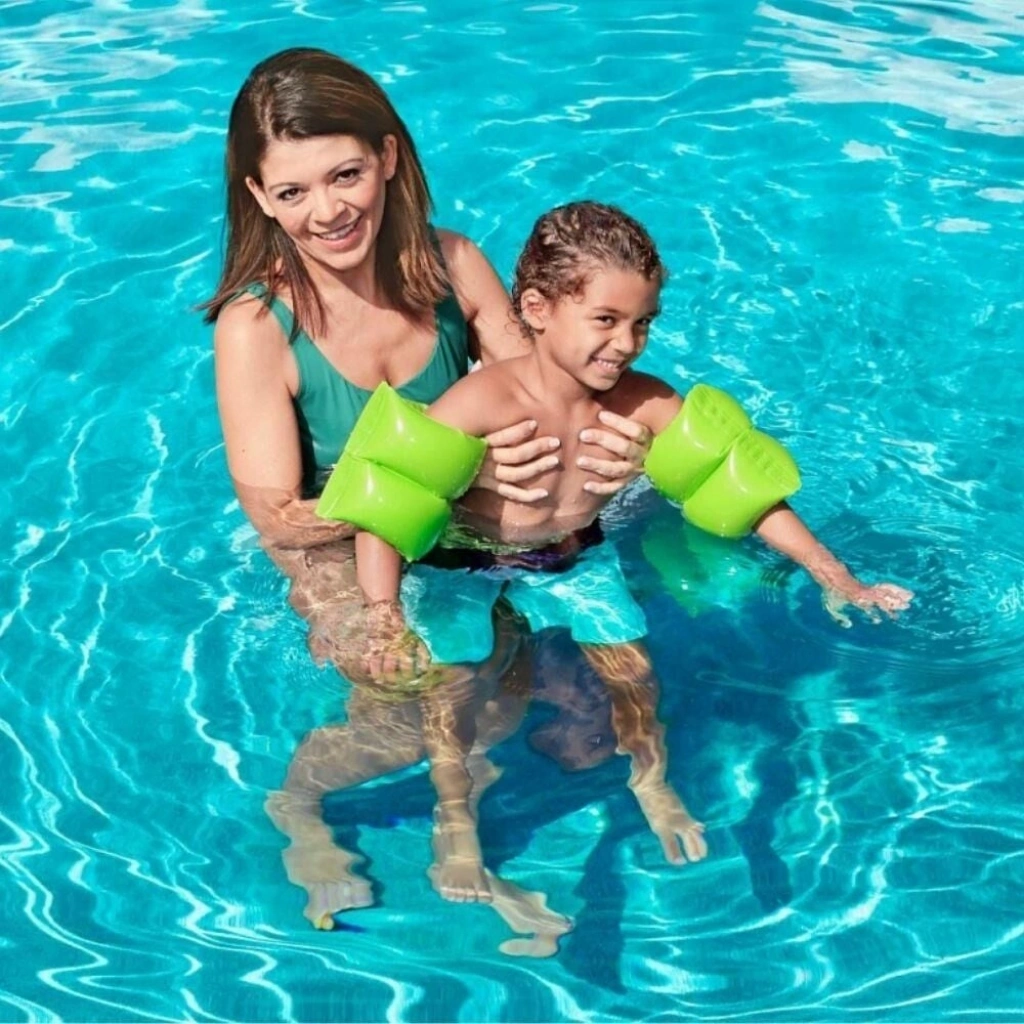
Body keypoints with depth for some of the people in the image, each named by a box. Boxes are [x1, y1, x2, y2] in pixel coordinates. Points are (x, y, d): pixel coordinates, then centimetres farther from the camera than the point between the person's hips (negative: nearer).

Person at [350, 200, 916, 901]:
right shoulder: (484, 405, -37)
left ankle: (653, 785, 29)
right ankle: (456, 826, 19)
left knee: (631, 669, -1)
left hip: (571, 555, 4)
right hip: (460, 558, -3)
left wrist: (837, 578, -12)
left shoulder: (648, 405, -23)